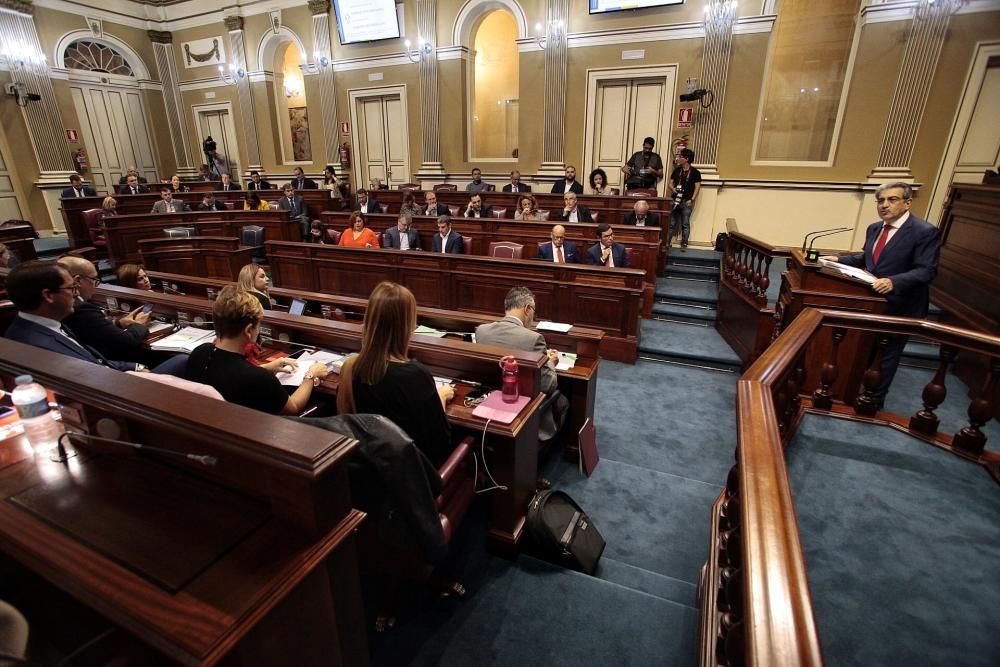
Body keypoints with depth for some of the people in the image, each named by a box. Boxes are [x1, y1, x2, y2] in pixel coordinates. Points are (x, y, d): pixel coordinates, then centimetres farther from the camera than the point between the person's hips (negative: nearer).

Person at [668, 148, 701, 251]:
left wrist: (692, 200, -12)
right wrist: (673, 189, -8)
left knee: (685, 224, -1)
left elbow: (697, 187, -2)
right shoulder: (677, 170, 12)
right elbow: (670, 183, 15)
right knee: (671, 223, 4)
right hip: (675, 200, 3)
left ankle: (684, 245, 3)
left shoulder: (695, 172, 0)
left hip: (686, 202, -3)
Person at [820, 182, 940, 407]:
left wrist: (893, 281, -38)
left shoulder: (925, 232, -17)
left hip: (899, 306, -7)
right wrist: (839, 259, 4)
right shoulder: (874, 228, 4)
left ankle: (875, 400, 23)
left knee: (887, 355, 8)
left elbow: (926, 271, -23)